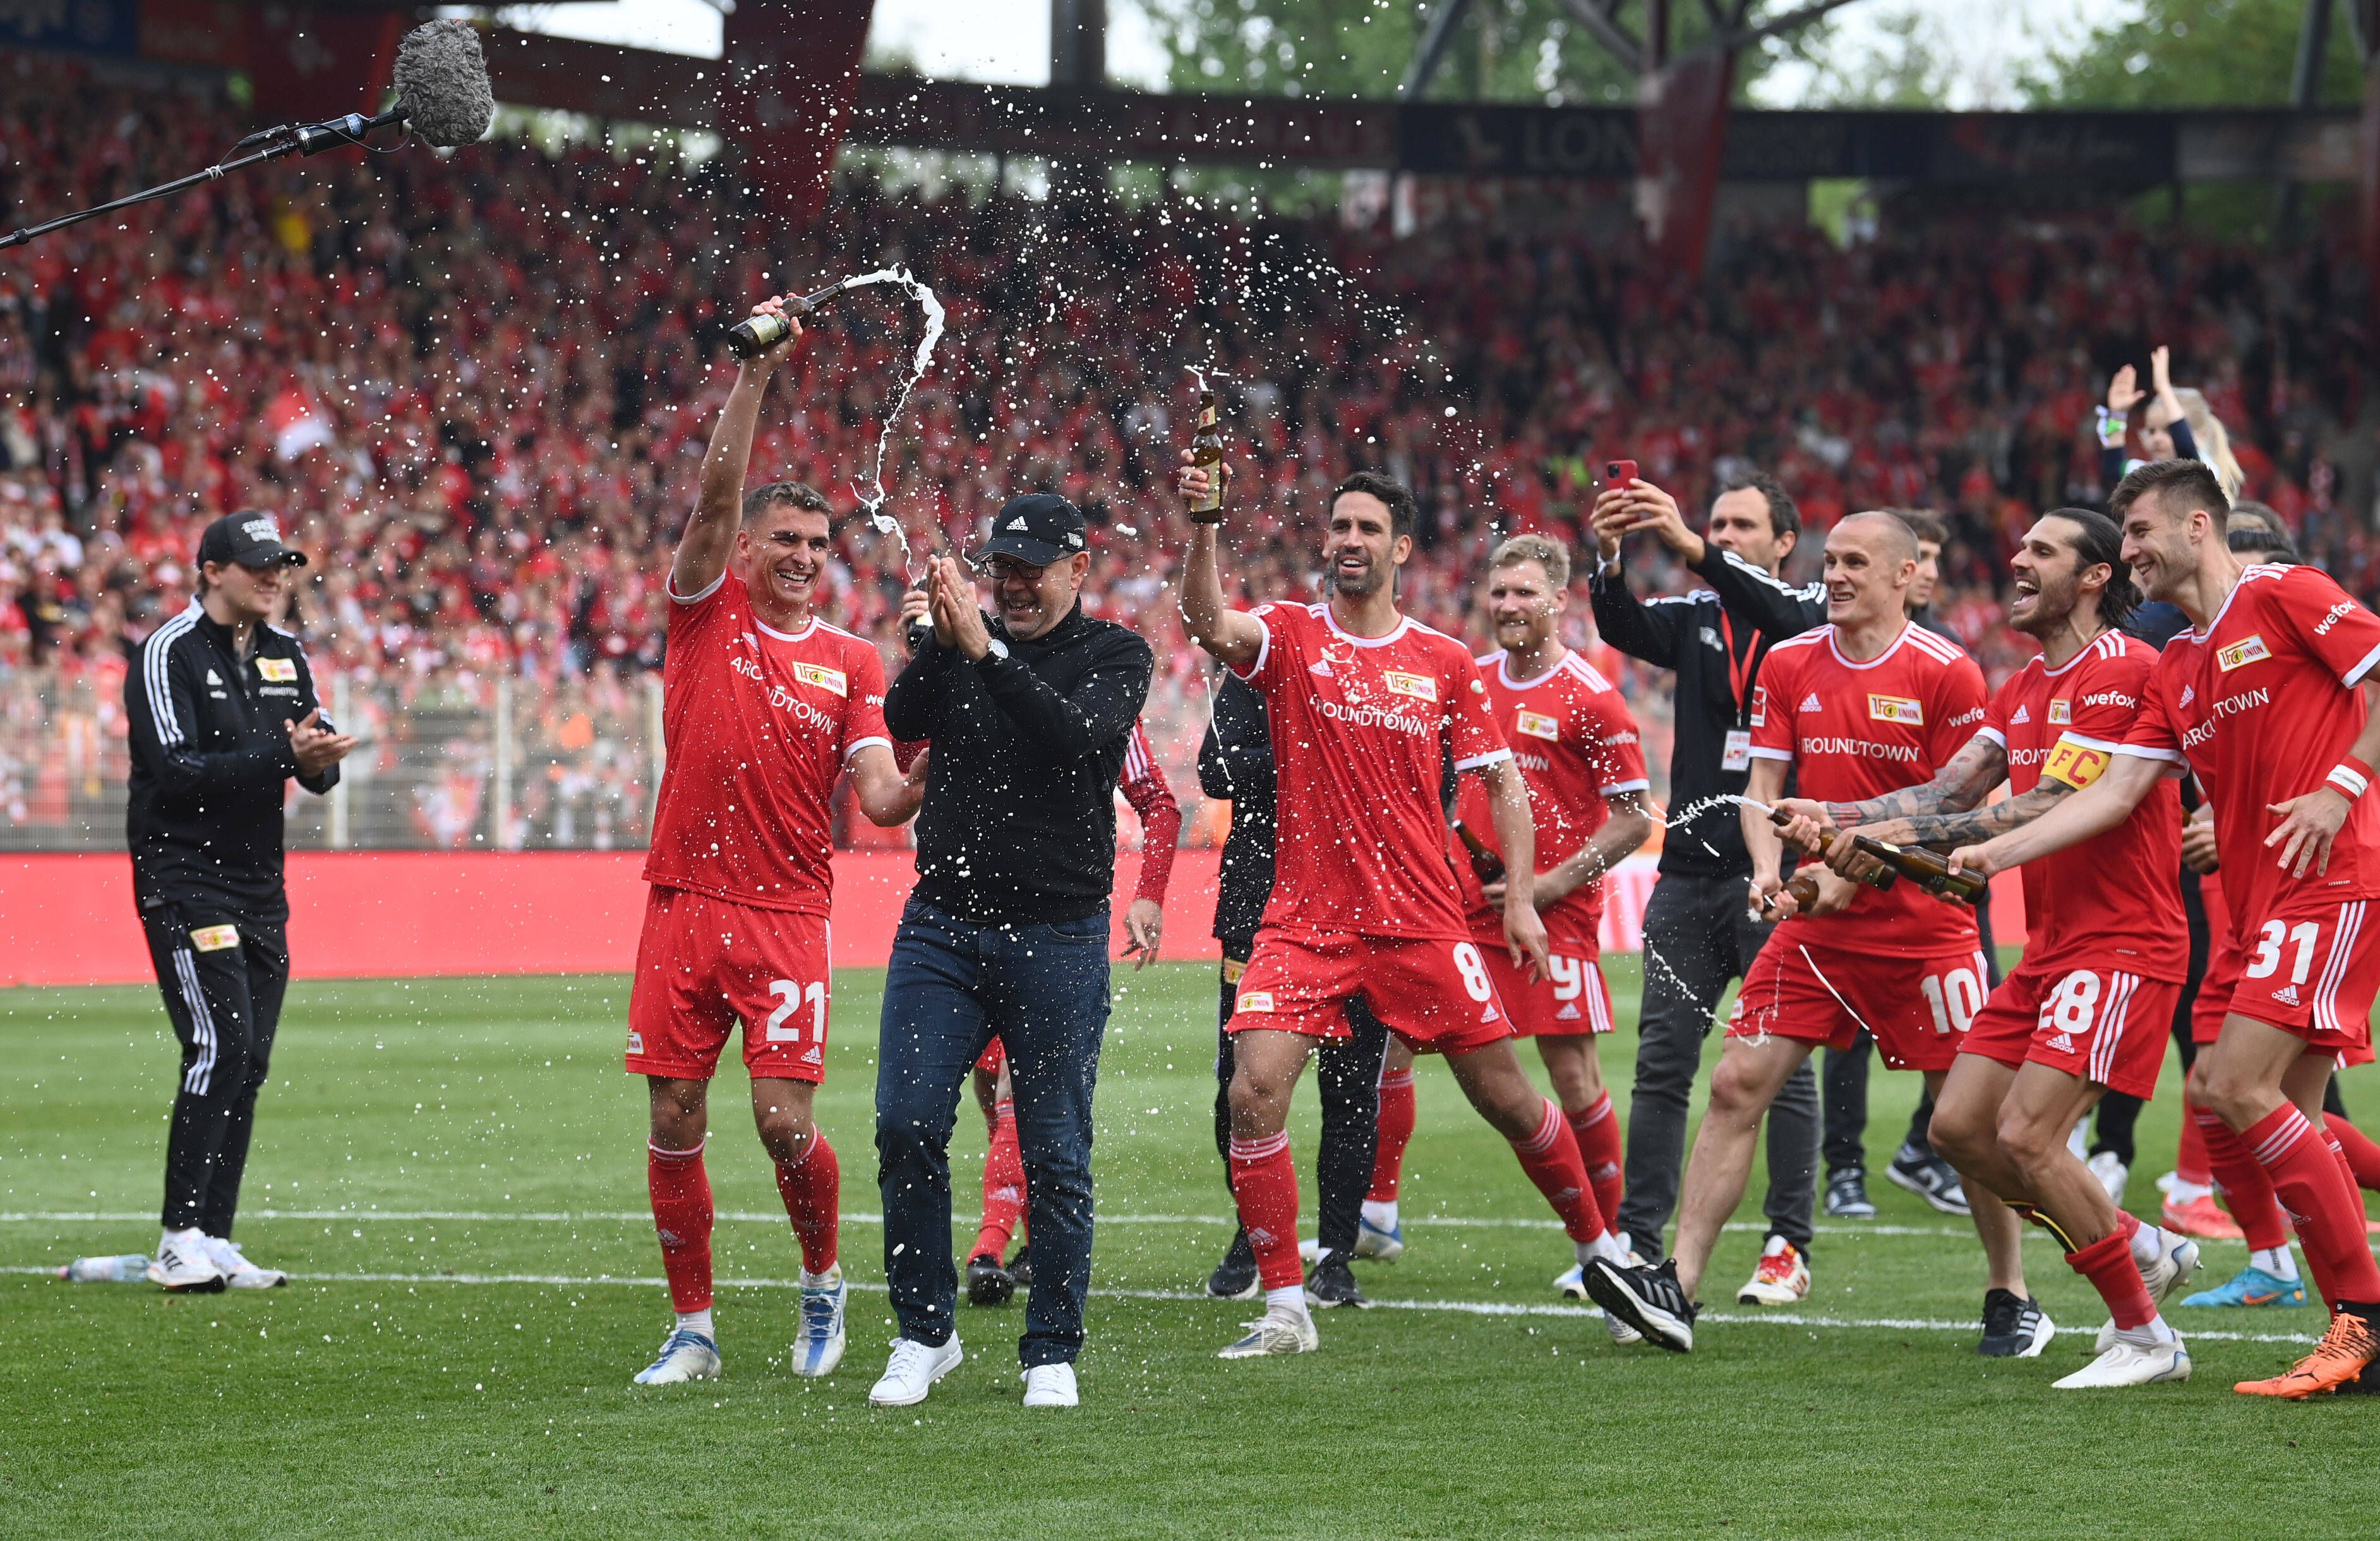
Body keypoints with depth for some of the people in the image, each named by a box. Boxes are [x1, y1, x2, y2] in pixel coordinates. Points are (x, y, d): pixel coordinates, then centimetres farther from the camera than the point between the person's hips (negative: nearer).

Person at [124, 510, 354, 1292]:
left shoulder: (286, 655, 12)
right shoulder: (170, 654, -10)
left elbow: (323, 762, 12)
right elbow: (179, 771, -20)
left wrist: (318, 761, -12)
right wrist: (280, 756, -27)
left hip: (260, 882, 7)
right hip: (184, 880, -7)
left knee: (248, 1063, 5)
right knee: (220, 1048, -16)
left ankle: (213, 1241, 9)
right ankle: (180, 1241, -14)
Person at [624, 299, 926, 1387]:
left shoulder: (851, 663, 7)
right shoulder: (705, 613, 6)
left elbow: (880, 798, 0)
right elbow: (718, 493, -8)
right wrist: (754, 377, -16)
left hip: (788, 915, -1)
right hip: (684, 904, 1)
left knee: (784, 1124, -9)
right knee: (674, 1126, 2)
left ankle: (822, 1279, 18)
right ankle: (693, 1330, 12)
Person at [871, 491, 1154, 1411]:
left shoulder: (1114, 656, 2)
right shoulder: (961, 645, 11)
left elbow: (1075, 733, -17)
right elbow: (905, 721, -6)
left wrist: (984, 650, -24)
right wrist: (936, 641, -23)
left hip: (1057, 934, -2)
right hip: (942, 922, 2)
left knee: (1055, 1154, 0)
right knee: (907, 1125, -6)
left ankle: (1053, 1353, 11)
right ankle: (925, 1335, 7)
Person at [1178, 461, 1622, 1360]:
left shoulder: (1445, 663, 5)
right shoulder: (1289, 637, 2)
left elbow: (1501, 782, 11)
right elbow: (1209, 624, -20)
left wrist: (1521, 897, 2)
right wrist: (1202, 527, -36)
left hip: (1422, 923, 0)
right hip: (1303, 922, 0)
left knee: (1504, 1097, 5)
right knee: (1254, 1095, -15)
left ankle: (1601, 1251, 27)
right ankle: (1284, 1311, -6)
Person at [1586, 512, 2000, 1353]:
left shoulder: (1946, 674, -8)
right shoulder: (1790, 665, 6)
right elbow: (1763, 786, 8)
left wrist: (1856, 871, -15)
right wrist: (1769, 869, -11)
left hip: (1924, 926, -4)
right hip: (1815, 927, 4)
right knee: (1736, 1085, -6)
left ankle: (2010, 1293, 14)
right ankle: (1678, 1284, -8)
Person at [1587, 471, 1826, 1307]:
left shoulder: (1813, 609, 2)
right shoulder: (1694, 616, 12)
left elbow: (1783, 616, -20)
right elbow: (1626, 628, -7)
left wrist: (1690, 548, -33)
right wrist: (1609, 561, -28)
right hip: (1690, 874, 4)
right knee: (1662, 1060, 3)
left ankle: (1789, 1246, 4)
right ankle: (1636, 1243, 6)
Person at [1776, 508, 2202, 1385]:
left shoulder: (2122, 671, -14)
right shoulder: (2022, 690, 16)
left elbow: (2050, 810, -22)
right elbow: (1951, 791, 9)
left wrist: (1904, 835, -24)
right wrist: (1837, 818, -7)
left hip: (2122, 944, -10)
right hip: (2050, 948, 10)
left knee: (2025, 1136, -18)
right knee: (1958, 1125, 4)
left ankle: (2146, 1340, -6)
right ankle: (2146, 1249, 17)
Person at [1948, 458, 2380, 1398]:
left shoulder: (2283, 596, -2)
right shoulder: (2176, 671, 21)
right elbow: (2114, 793, 17)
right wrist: (1996, 853, 9)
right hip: (2257, 899, 9)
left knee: (2238, 1086, -17)